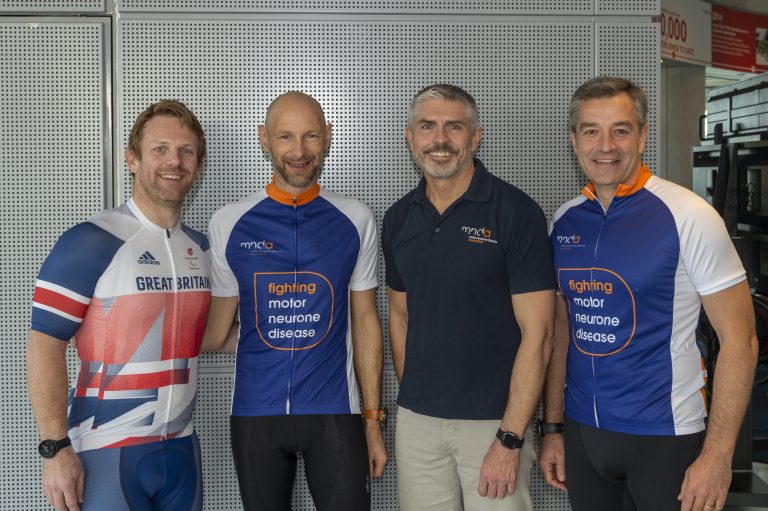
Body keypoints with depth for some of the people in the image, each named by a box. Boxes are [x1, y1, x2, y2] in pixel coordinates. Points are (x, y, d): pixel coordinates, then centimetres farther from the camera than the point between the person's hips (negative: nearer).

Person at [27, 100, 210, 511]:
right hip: (107, 452, -5)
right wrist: (55, 447, -17)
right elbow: (44, 345, -13)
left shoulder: (200, 247, 9)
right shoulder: (88, 243, -10)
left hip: (180, 447, 6)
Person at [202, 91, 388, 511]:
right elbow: (216, 330, 4)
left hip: (334, 412, 0)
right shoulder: (229, 224, 0)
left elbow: (365, 322, 4)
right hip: (255, 413, 1)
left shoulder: (355, 221, 1)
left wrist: (373, 419, 3)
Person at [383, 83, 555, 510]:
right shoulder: (399, 218, 5)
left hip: (495, 422, -4)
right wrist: (413, 397, 7)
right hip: (416, 422, 4)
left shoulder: (516, 212, -11)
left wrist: (510, 439, -16)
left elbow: (537, 335, -13)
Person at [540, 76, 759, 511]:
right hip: (582, 434, 4)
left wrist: (718, 453, -14)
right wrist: (552, 427, 8)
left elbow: (739, 340, -11)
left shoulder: (687, 216, -12)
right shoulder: (564, 221, 2)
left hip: (664, 437, -4)